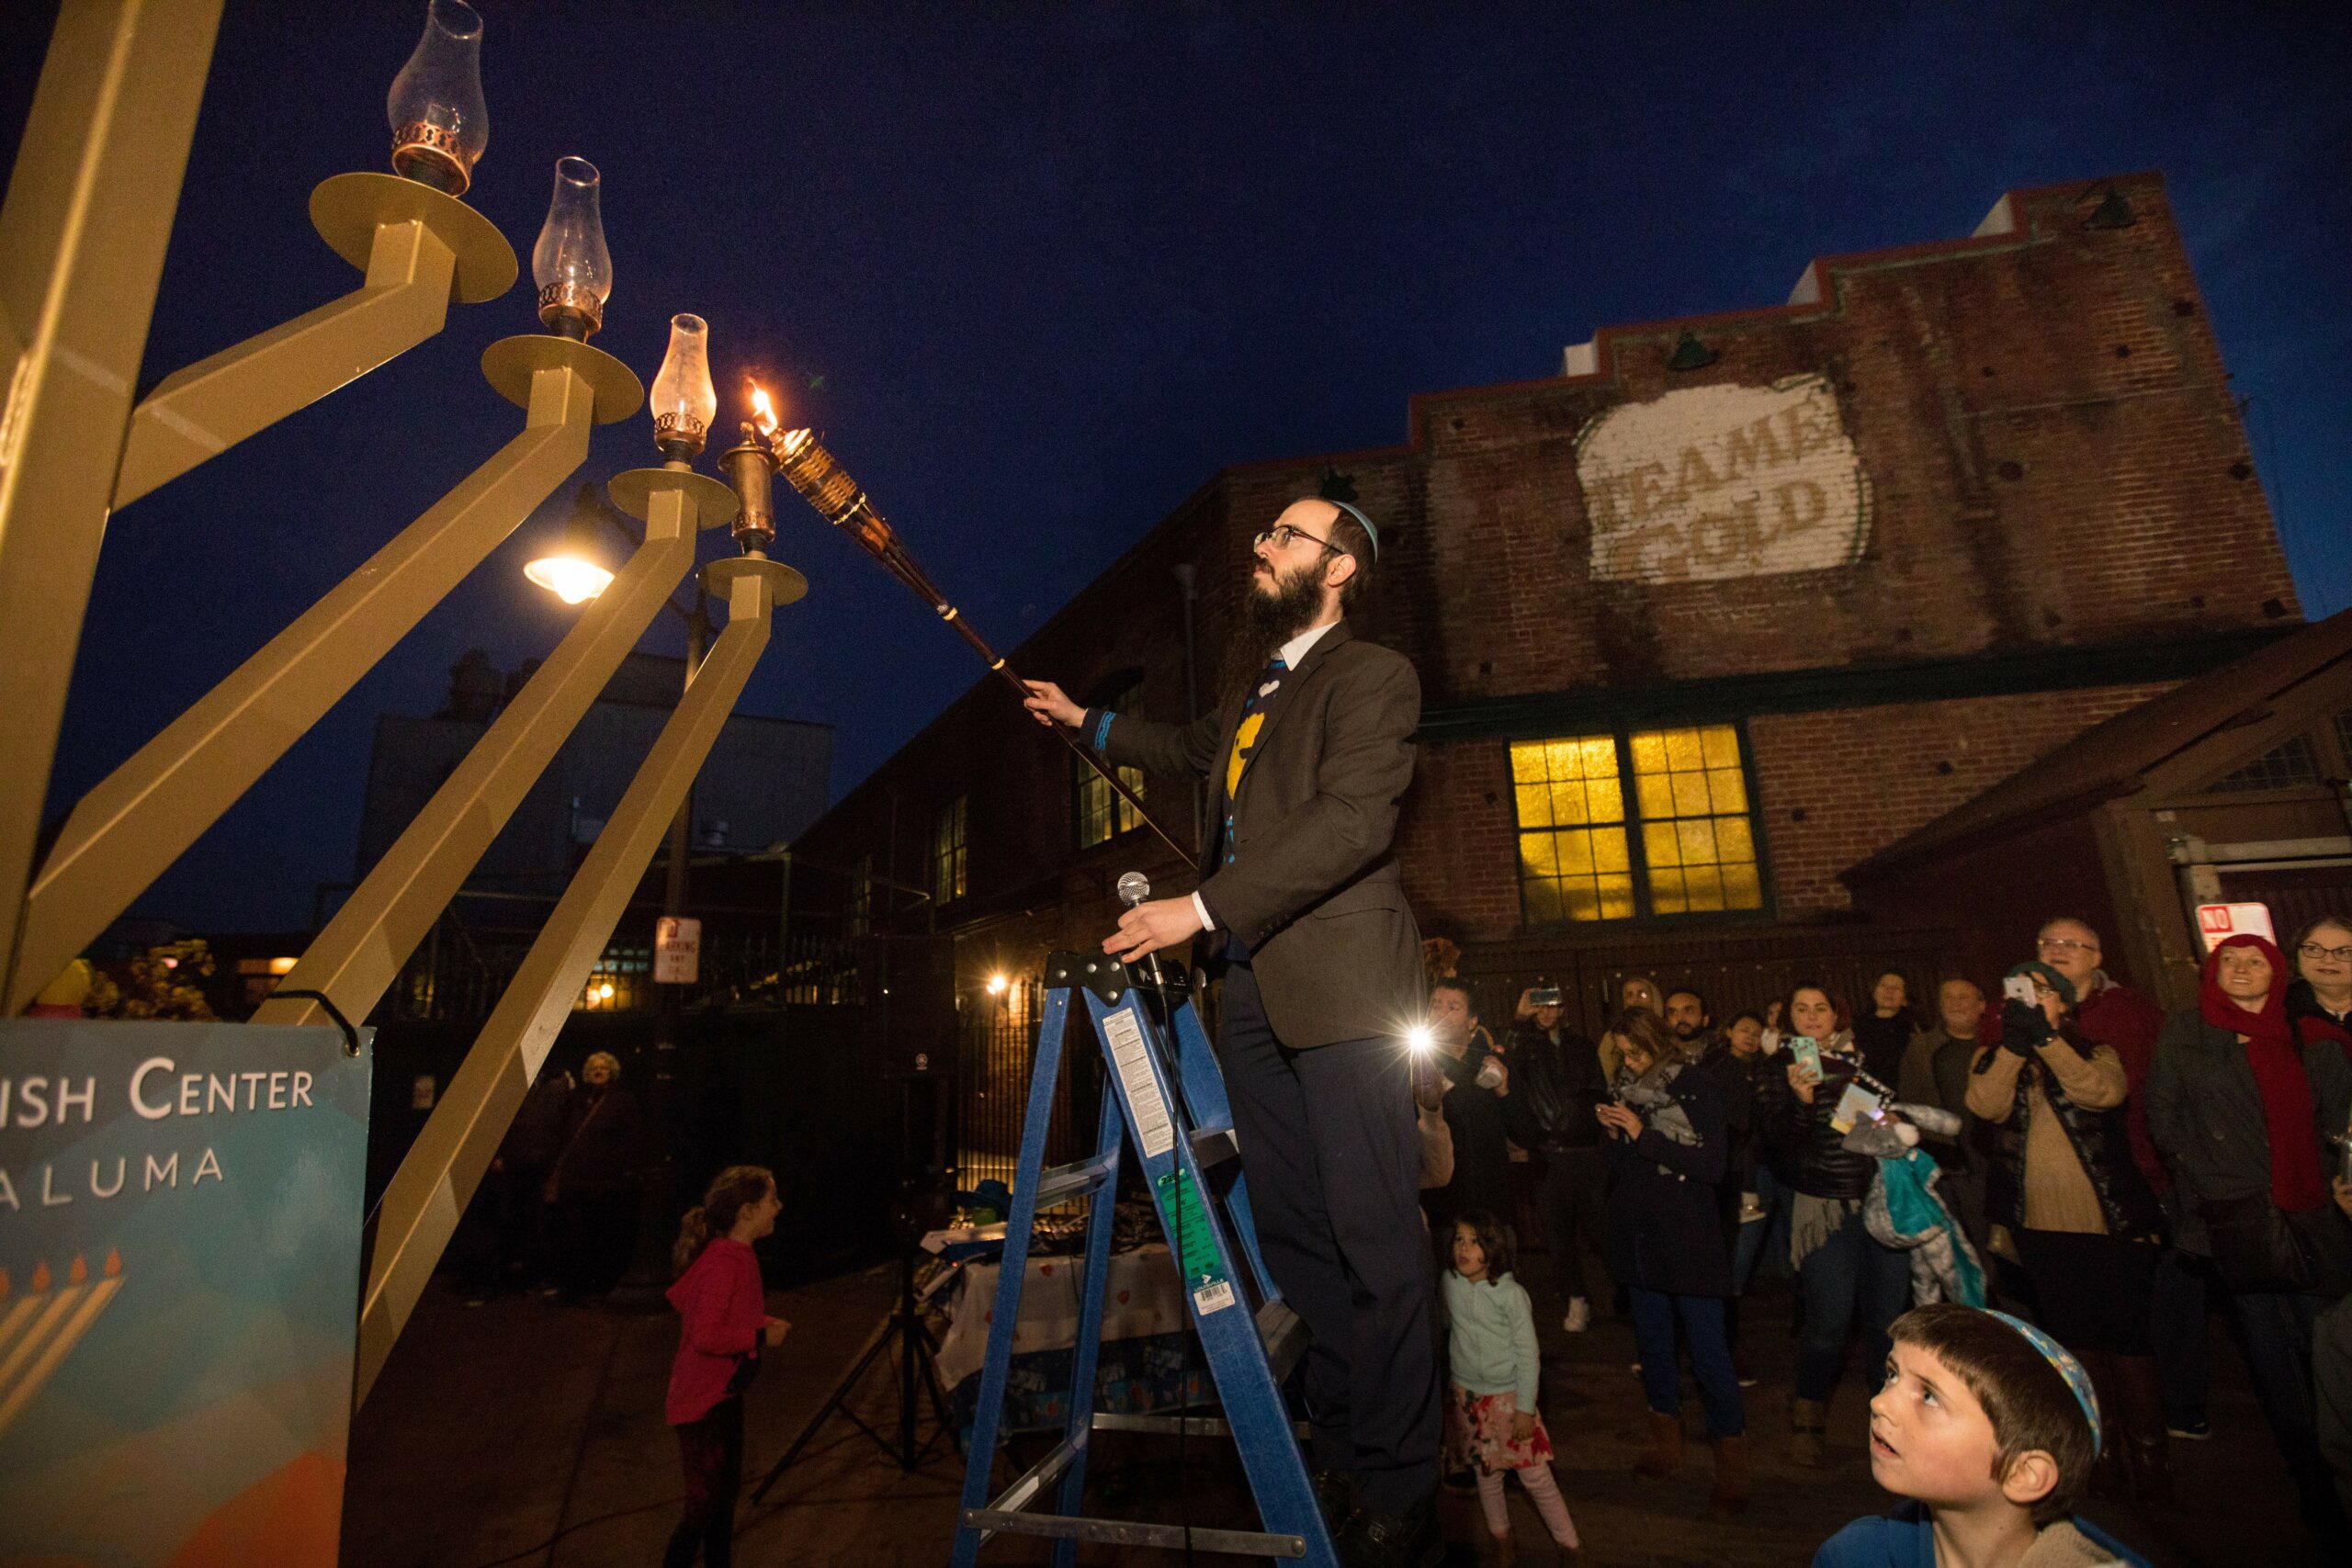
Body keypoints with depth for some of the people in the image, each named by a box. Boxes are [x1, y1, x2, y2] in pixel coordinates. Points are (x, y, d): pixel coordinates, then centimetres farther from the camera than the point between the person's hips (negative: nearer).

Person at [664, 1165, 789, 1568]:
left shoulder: (735, 1255, 3)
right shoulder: (724, 1262, -27)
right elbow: (706, 1337, -30)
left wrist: (762, 1322, 2)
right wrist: (762, 1335, -20)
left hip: (723, 1393, 10)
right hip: (703, 1402, -10)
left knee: (726, 1490, 21)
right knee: (705, 1505, 2)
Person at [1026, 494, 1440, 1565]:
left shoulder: (1371, 675, -3)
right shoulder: (1254, 679, 21)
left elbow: (1352, 821, -17)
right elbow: (1197, 752, 41)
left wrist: (1204, 910, -21)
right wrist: (1085, 723, 42)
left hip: (1339, 977, -7)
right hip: (1252, 985, 8)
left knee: (1373, 1235, -4)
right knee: (1293, 1231, 12)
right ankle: (1337, 1452, 27)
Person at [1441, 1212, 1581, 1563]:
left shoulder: (1511, 1294, -20)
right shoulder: (1450, 1283, -10)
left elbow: (1528, 1354, -14)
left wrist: (1525, 1408, -12)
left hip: (1509, 1396, -3)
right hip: (1468, 1396, 3)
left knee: (1535, 1476, 3)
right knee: (1486, 1475, 16)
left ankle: (1568, 1544, 22)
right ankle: (1502, 1539, 36)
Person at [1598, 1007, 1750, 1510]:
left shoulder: (1696, 1086, -7)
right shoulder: (1624, 1089, 8)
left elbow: (1712, 1164, -14)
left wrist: (1643, 1135, -16)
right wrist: (1614, 1135, -7)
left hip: (1689, 1238, -5)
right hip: (1638, 1236, 5)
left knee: (1708, 1346, -1)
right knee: (1652, 1340, 13)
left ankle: (1731, 1453, 13)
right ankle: (1665, 1440, 28)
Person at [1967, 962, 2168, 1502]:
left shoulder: (2095, 1053, 3)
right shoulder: (1992, 1059, 5)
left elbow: (2105, 1092, -20)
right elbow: (1987, 1106, -16)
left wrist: (2046, 1037, -29)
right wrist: (2014, 1044, -27)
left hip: (2111, 1223, -2)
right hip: (2041, 1227, 2)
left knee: (2126, 1337, 2)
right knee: (2073, 1339, 12)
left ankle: (2147, 1457, 17)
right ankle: (2097, 1450, 27)